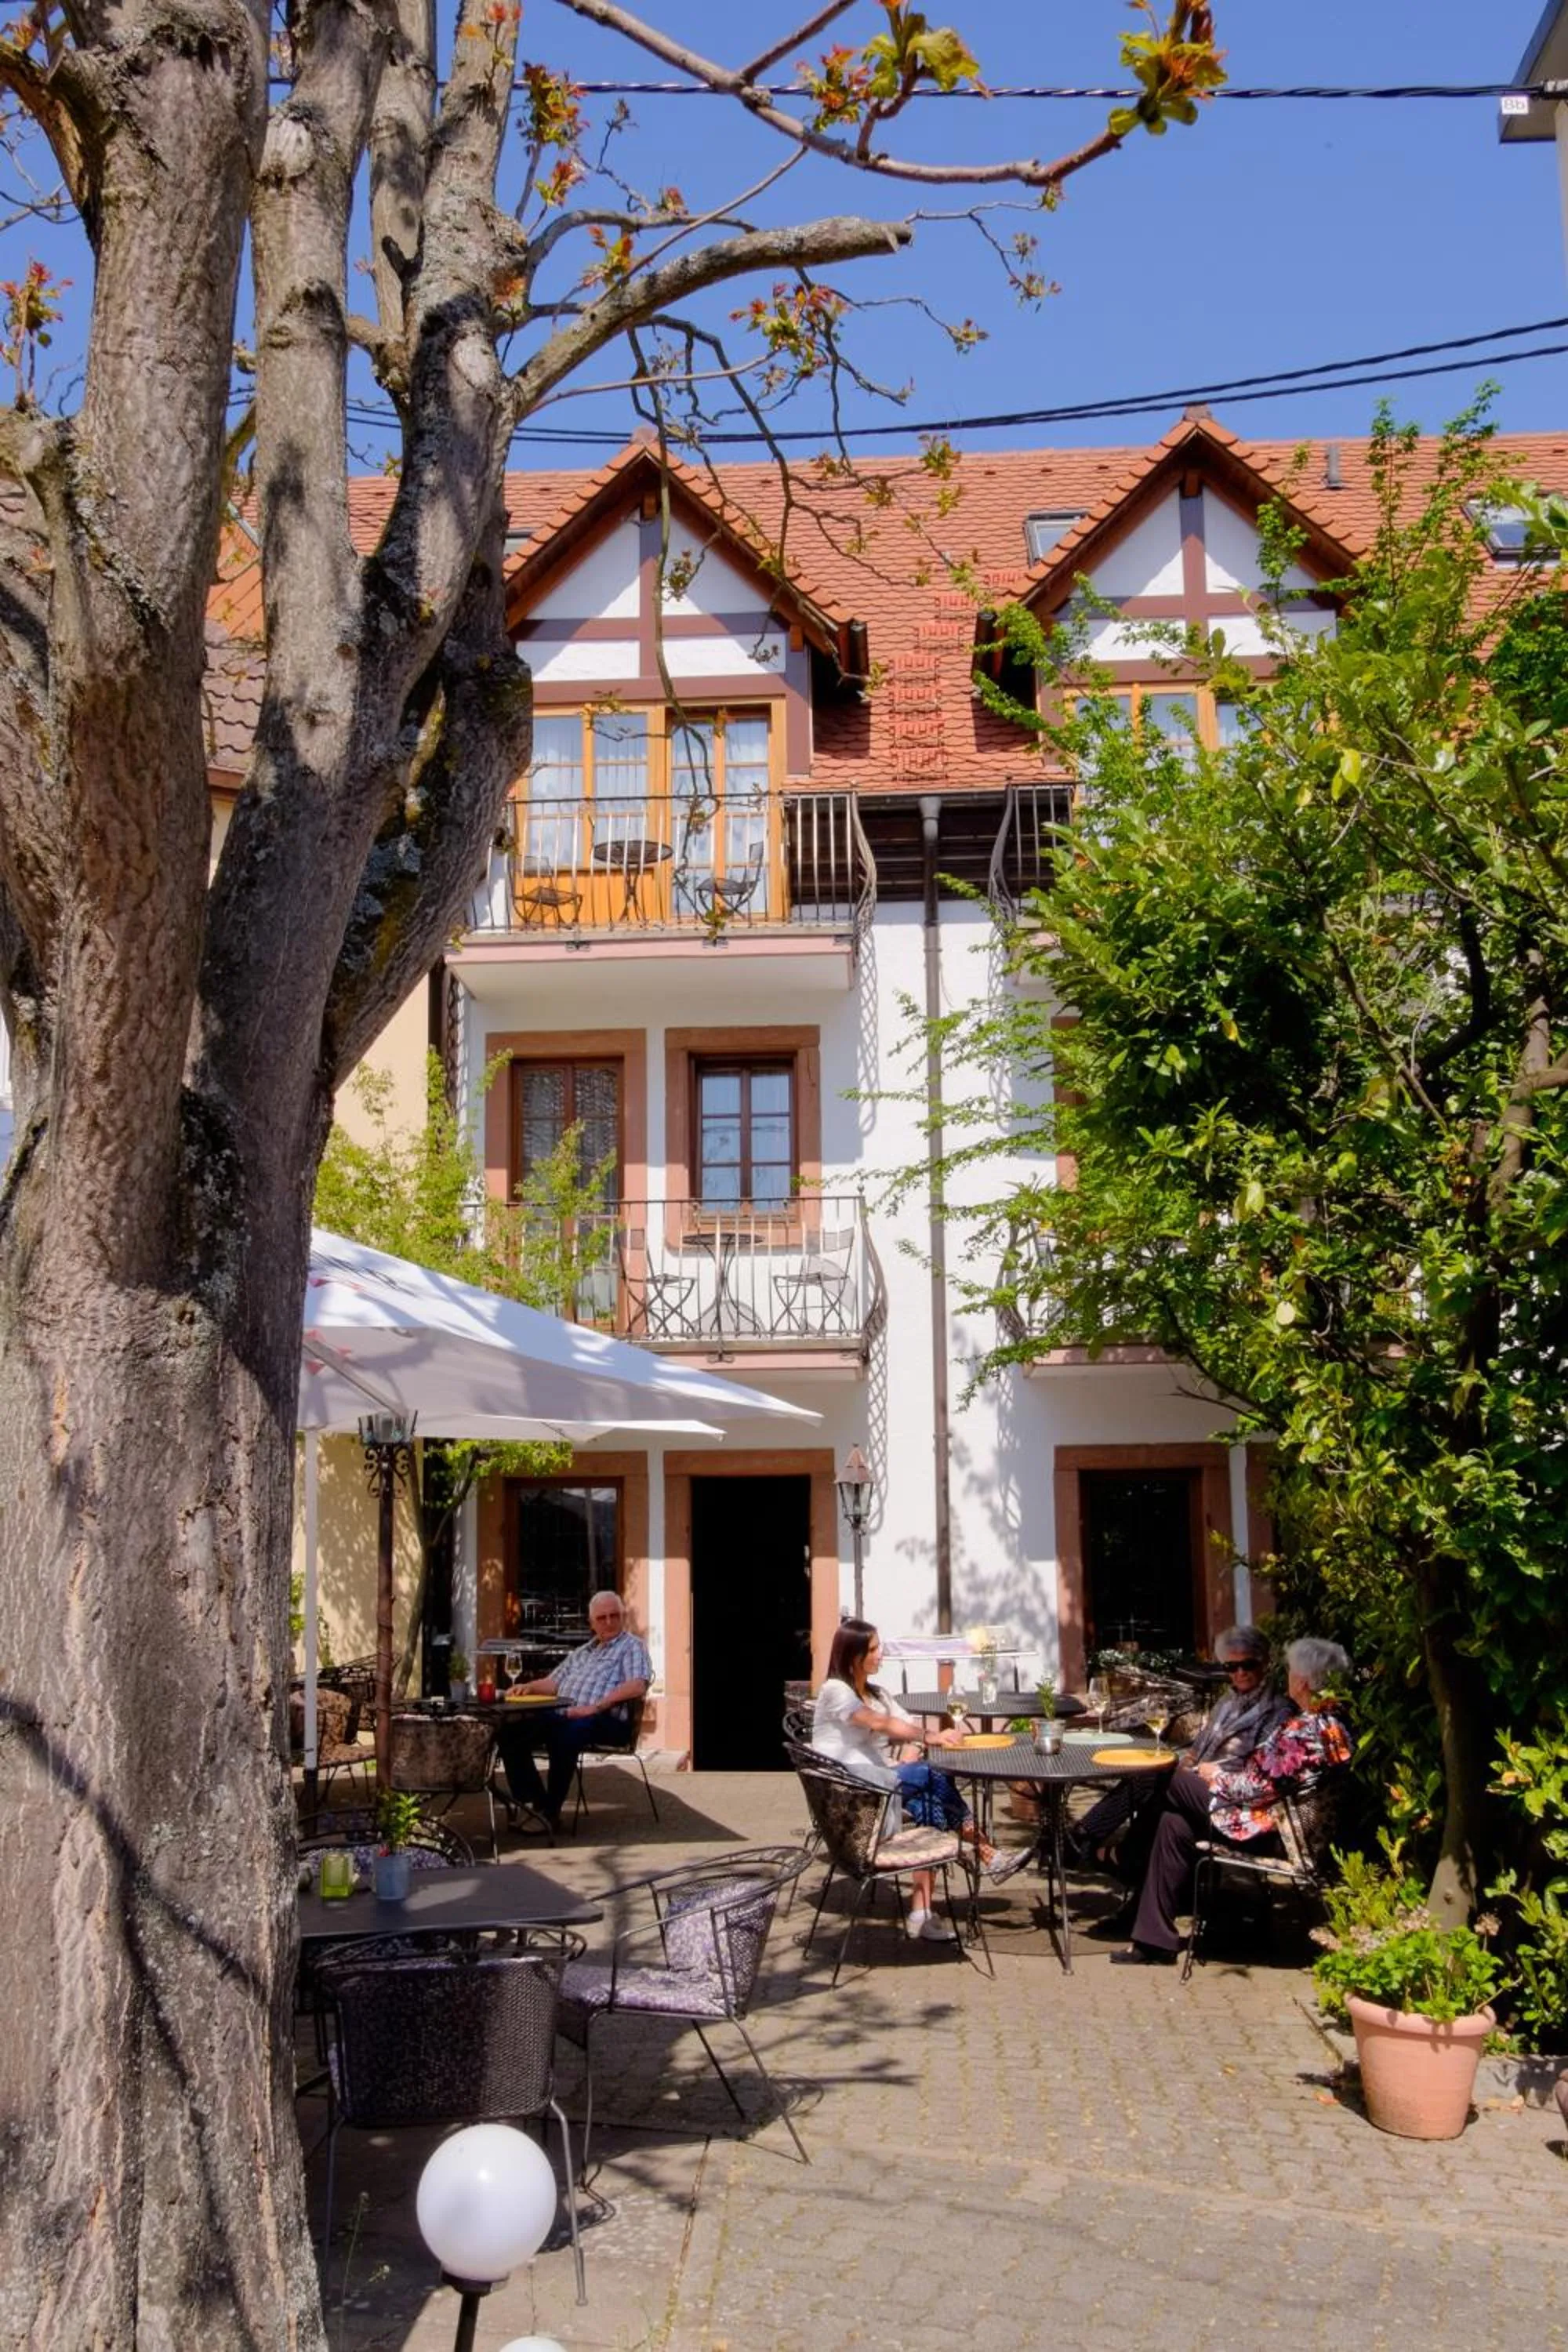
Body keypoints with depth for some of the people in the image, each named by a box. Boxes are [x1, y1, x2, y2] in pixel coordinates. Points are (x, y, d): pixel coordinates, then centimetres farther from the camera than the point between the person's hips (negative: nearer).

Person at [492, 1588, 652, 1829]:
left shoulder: (631, 1646, 6)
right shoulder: (582, 1653, 30)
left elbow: (637, 1685, -12)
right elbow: (554, 1682, 31)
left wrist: (595, 1707, -19)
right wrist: (529, 1687, 8)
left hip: (603, 1720, -8)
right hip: (561, 1715, 8)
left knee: (563, 1737, -38)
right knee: (509, 1732, -10)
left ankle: (551, 1811, -24)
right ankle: (534, 1802, -8)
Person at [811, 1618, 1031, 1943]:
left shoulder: (875, 1693, 22)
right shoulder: (834, 1691, -4)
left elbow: (904, 1728, 9)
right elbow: (879, 1724, -20)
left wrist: (941, 1737, -11)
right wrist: (928, 1738, -27)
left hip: (877, 1780, 8)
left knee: (930, 1805, -22)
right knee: (933, 1777, -23)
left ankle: (922, 1911, -25)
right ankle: (988, 1857, -12)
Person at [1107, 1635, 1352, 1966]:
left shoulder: (1306, 1730, -26)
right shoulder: (1329, 1719, 5)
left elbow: (1260, 1787, -22)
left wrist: (1217, 1776, -5)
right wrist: (1221, 1768, 11)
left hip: (1267, 1828, -9)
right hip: (1280, 1817, 9)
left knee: (1169, 1780, -1)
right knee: (1174, 1825, 8)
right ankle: (1153, 1939, 11)